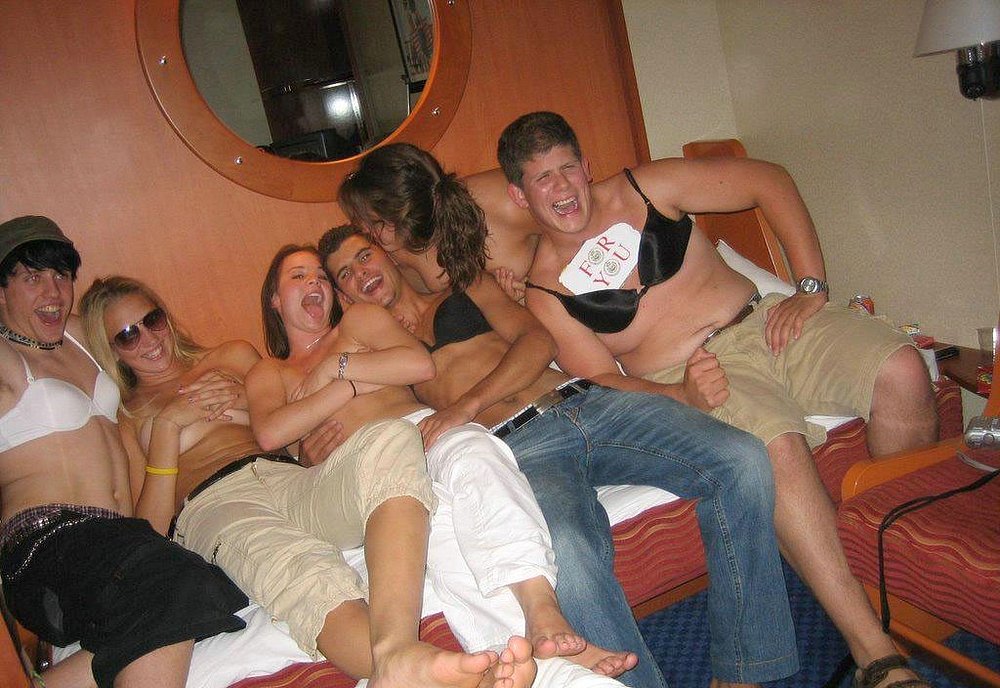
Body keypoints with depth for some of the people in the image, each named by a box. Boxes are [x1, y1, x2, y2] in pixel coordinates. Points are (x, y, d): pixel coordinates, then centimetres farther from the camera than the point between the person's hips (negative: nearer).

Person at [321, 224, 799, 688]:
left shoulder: (468, 288, 25)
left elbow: (537, 340, 9)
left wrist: (471, 401, -5)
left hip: (585, 400, 4)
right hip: (516, 445, -3)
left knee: (741, 460, -20)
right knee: (566, 554, -39)